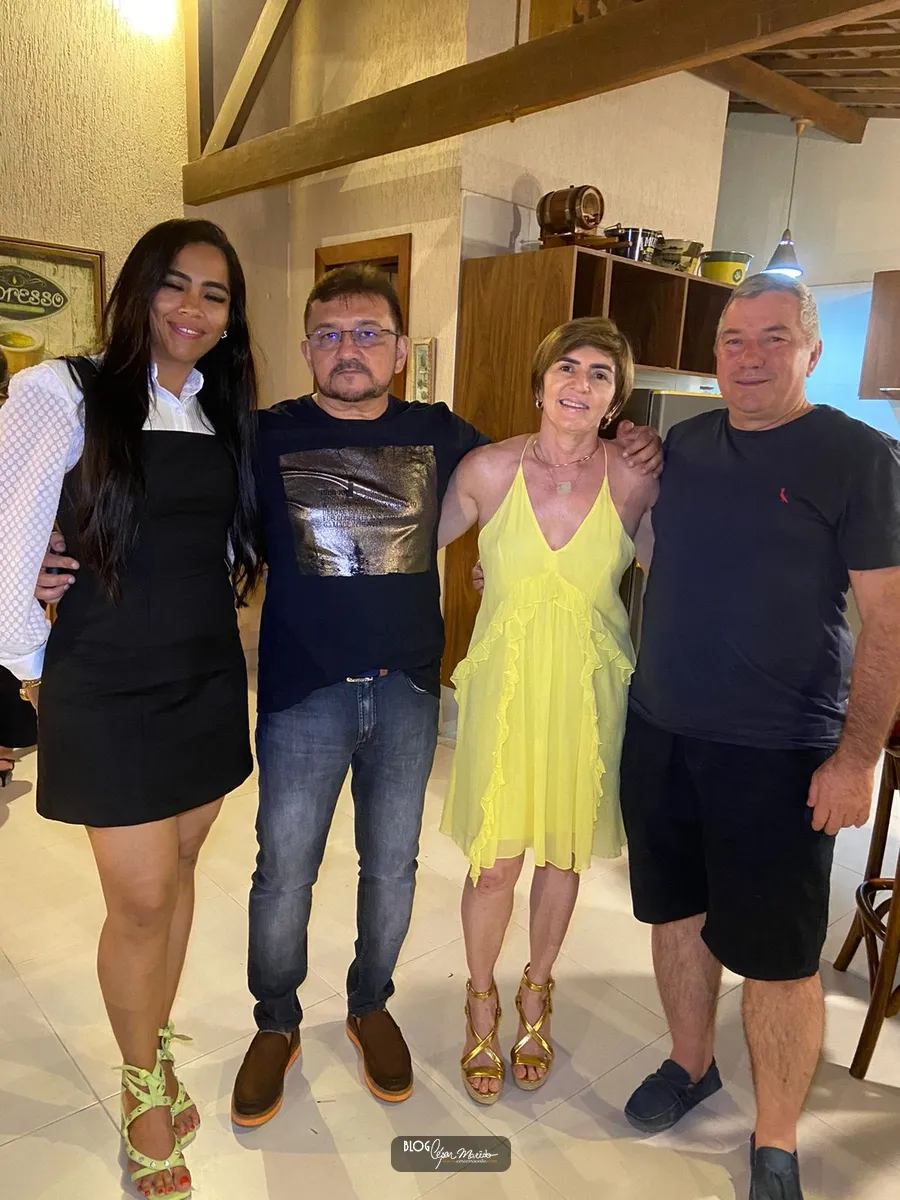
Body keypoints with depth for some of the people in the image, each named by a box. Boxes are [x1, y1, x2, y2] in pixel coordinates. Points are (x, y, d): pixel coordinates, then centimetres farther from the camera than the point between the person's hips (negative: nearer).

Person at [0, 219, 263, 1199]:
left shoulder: (226, 411, 8)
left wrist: (213, 617, 7)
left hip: (207, 679, 5)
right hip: (108, 692, -5)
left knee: (175, 874, 15)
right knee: (142, 899, 3)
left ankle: (155, 1051, 38)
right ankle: (143, 1085, 30)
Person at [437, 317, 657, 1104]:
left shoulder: (637, 480, -8)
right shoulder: (488, 469, -8)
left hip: (589, 692, 1)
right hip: (505, 687, -1)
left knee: (563, 855, 16)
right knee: (495, 862, 6)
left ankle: (536, 996, 45)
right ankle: (481, 1005, 37)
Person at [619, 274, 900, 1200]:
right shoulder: (684, 444, 8)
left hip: (779, 755, -5)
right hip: (660, 732, 5)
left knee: (777, 953, 7)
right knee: (677, 911, 19)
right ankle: (690, 1064, 43)